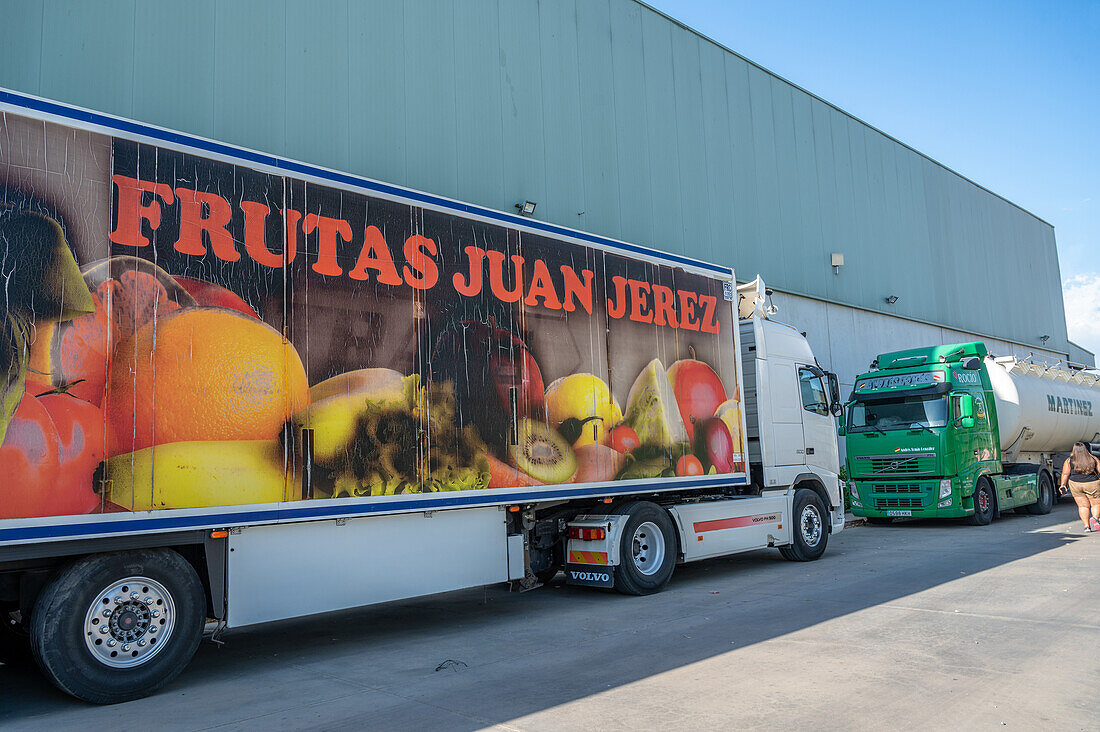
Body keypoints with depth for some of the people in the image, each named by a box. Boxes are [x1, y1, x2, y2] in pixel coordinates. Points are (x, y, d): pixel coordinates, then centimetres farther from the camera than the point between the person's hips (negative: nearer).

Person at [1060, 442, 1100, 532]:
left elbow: (1065, 474, -5)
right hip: (1092, 484, -1)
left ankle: (1086, 525, 2)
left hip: (1075, 485, 1)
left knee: (1083, 506, 8)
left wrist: (1063, 484, 0)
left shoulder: (1069, 461, 0)